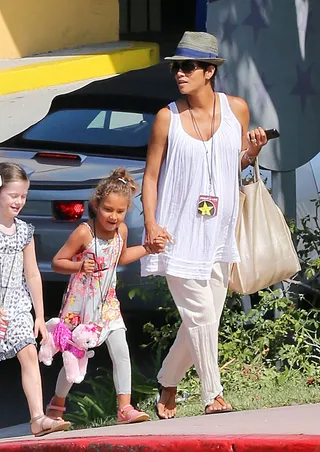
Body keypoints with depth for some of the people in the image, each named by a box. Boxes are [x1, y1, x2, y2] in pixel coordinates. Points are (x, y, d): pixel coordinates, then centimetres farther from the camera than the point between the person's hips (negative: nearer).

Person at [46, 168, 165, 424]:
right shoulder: (84, 233, -19)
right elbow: (57, 263, -14)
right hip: (81, 304, -5)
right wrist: (79, 266, -32)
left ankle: (125, 407, -8)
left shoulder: (121, 231, -1)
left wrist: (148, 249, 11)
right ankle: (57, 405, 26)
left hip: (107, 302, 5)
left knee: (121, 352, -10)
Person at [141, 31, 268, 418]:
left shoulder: (236, 109, 4)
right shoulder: (167, 118, -4)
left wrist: (252, 150, -6)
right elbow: (151, 175, 1)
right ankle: (213, 395, 0)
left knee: (204, 320, 7)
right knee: (201, 315, -9)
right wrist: (151, 223, -11)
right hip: (179, 233, -4)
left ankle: (167, 383, 27)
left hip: (219, 234, 4)